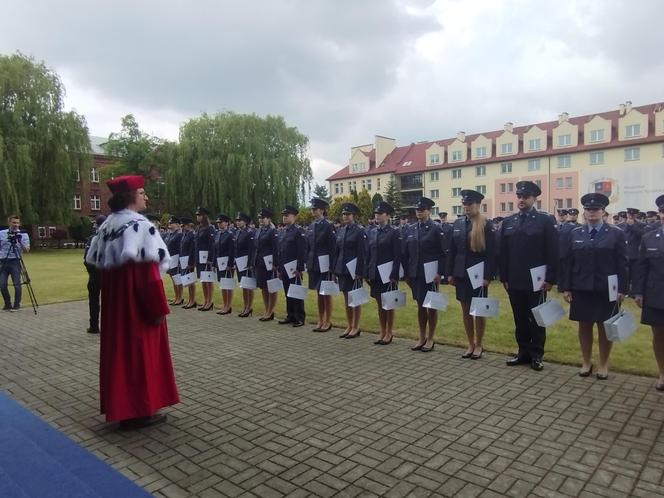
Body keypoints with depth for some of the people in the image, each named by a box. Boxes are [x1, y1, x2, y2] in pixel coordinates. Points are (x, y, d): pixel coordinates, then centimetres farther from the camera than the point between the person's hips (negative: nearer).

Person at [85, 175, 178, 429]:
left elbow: (96, 260, 12)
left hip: (113, 297, 9)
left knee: (118, 348, 15)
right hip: (137, 300, -8)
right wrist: (159, 308, -18)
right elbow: (148, 270, -23)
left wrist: (115, 283, 16)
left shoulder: (106, 225, 9)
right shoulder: (139, 224, -18)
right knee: (142, 351, 2)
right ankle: (140, 410, 11)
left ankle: (119, 406, 26)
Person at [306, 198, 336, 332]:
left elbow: (332, 247, -12)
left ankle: (328, 321, 13)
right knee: (318, 292, 13)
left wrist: (331, 266, -16)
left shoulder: (328, 226, -9)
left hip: (324, 264, -6)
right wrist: (308, 263, 8)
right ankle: (320, 320, 23)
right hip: (313, 264, 6)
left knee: (326, 292, 3)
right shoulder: (311, 226, 10)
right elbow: (308, 246, 12)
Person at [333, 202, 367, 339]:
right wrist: (335, 269, 9)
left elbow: (362, 253, -12)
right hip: (342, 269, 6)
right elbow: (336, 251, 13)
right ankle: (349, 326, 22)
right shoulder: (341, 231, 11)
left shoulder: (360, 231, -8)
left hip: (354, 270, -6)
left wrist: (359, 272, -16)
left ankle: (356, 328, 12)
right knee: (346, 298, 12)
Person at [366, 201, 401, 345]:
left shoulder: (394, 232, -7)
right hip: (375, 274, 5)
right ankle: (382, 333, 22)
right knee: (380, 305, 12)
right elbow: (368, 255, 11)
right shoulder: (371, 232, 9)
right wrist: (367, 273, 7)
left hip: (388, 274, -5)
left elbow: (397, 257, -10)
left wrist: (394, 276, -16)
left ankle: (389, 334, 16)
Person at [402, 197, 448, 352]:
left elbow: (444, 252, -10)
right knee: (420, 305, 12)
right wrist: (406, 273, 7)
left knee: (431, 305, 5)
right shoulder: (411, 230, 9)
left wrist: (440, 273, -15)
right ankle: (422, 338, 24)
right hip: (415, 274, 5)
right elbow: (405, 253, 11)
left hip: (430, 273, -5)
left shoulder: (436, 229, -6)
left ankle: (430, 339, 16)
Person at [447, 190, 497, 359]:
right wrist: (450, 273, 5)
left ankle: (479, 345, 20)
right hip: (461, 274, 5)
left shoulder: (487, 225, -8)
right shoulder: (457, 224, 7)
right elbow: (452, 251, 9)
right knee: (465, 310, 10)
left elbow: (492, 253, -11)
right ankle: (471, 344, 23)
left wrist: (488, 276, -16)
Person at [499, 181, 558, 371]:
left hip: (536, 282, -4)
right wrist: (504, 278, 4)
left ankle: (536, 355, 18)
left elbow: (552, 253, -5)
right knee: (520, 319, 12)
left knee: (536, 319, 7)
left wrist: (549, 279, -10)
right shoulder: (508, 222, 8)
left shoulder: (545, 221, -3)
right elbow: (502, 253, 9)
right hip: (514, 282, 4)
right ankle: (523, 352, 24)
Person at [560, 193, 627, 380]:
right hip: (581, 289, 2)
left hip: (606, 290, -1)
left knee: (605, 328, 8)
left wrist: (621, 289, -7)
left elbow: (622, 264, -2)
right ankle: (586, 363, 23)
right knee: (584, 326, 9)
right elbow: (566, 262, 4)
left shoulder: (616, 233, 0)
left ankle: (603, 365, 21)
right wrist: (566, 287, -1)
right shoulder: (575, 233, 5)